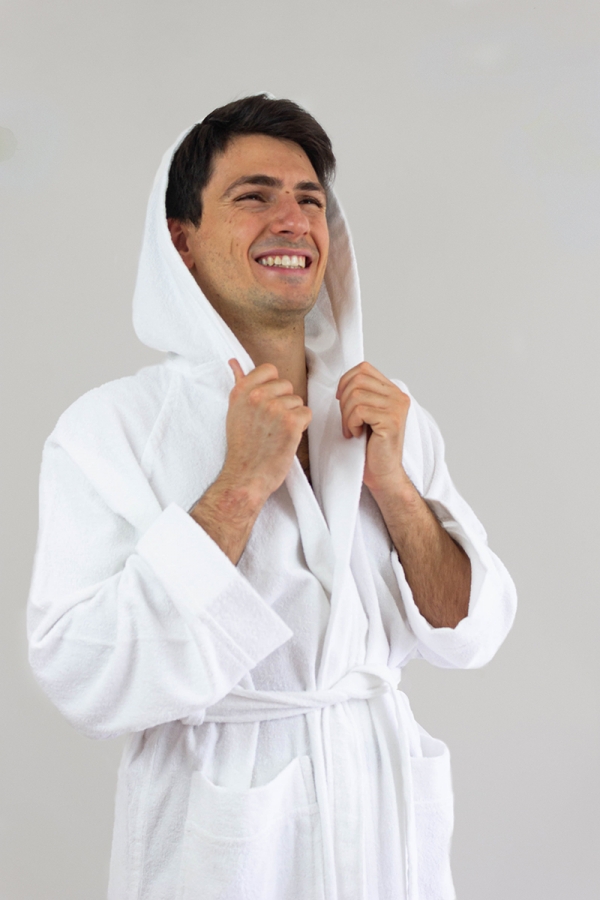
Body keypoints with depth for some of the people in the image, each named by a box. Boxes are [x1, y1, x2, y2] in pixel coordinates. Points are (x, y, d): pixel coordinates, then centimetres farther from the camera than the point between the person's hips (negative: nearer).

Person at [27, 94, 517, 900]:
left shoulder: (390, 414, 1)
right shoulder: (109, 430, -13)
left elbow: (469, 636, 0)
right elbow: (88, 685, -21)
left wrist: (394, 485, -15)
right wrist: (240, 485, -23)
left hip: (387, 818, 4)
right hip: (221, 835, -4)